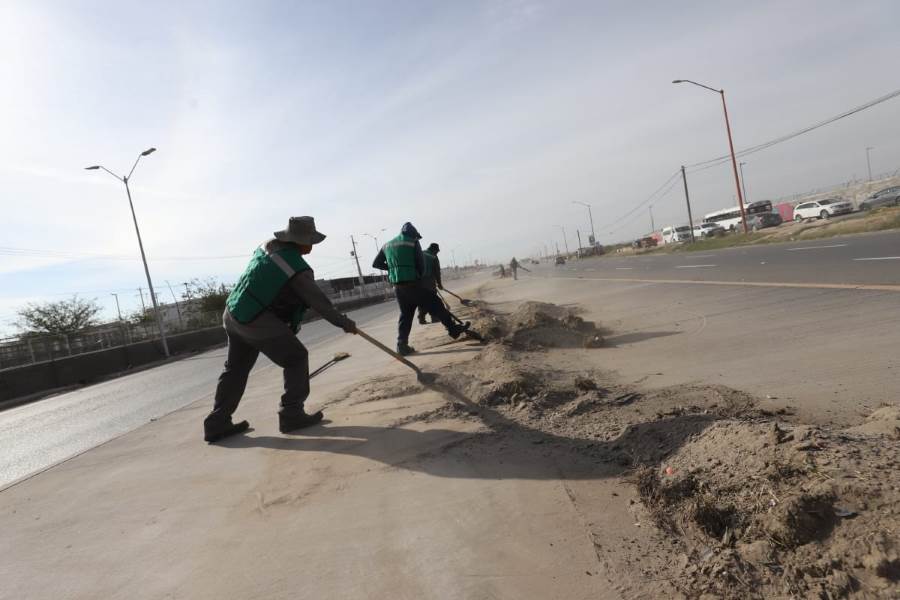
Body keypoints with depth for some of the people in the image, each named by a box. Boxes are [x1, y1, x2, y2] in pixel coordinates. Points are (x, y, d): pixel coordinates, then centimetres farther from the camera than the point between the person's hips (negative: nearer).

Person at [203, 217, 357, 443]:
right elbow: (319, 302, -12)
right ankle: (292, 415, 8)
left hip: (233, 314, 9)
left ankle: (217, 424, 28)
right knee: (296, 358, 5)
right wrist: (344, 323, 1)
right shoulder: (298, 270, -17)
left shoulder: (267, 247, 5)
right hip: (259, 322, -8)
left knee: (236, 368, 19)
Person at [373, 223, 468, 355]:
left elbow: (376, 264, 18)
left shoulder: (387, 245, 15)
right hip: (412, 285, -6)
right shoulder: (413, 243, -1)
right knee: (435, 305, 5)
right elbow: (421, 264, -5)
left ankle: (402, 345, 10)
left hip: (397, 287, 6)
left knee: (405, 315, 14)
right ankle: (453, 329, 9)